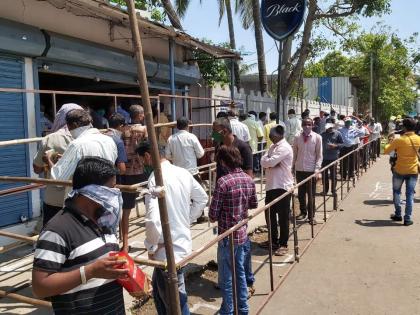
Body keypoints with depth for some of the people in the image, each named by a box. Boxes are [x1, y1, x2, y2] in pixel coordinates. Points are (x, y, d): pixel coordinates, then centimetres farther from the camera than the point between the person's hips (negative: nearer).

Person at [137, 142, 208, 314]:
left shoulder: (156, 178, -22)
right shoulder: (183, 172, 2)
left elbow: (153, 219, -31)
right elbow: (202, 198, 16)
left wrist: (151, 247, -14)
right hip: (183, 242, 8)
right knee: (159, 292, 26)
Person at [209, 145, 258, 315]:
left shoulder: (223, 182, -21)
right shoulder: (249, 179, -2)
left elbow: (213, 215, -17)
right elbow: (254, 205, 13)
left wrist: (215, 217, 3)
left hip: (227, 237, -6)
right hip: (242, 234, 7)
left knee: (226, 277, 8)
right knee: (240, 272, 21)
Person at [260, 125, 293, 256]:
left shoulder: (284, 147, -13)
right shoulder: (273, 147, 15)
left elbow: (270, 162, -22)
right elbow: (263, 162, 5)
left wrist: (267, 161, -1)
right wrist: (272, 163, -14)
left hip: (282, 186, -9)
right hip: (271, 185, 9)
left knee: (283, 217, 1)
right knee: (269, 214, 15)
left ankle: (283, 244, 13)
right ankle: (274, 240, 30)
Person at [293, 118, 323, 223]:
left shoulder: (317, 138, -4)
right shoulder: (297, 138, 2)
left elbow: (319, 155, -4)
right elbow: (295, 154, 9)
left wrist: (317, 169, -12)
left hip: (311, 170, -2)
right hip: (299, 169, 3)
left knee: (311, 194, 4)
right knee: (301, 193, 12)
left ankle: (311, 216, 15)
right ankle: (303, 212, 30)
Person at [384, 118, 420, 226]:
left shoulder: (399, 140, -17)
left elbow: (386, 151, -12)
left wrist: (391, 143, 5)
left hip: (400, 170, -3)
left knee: (396, 191, 17)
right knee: (410, 194, 6)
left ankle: (398, 215, 21)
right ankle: (407, 219, 5)